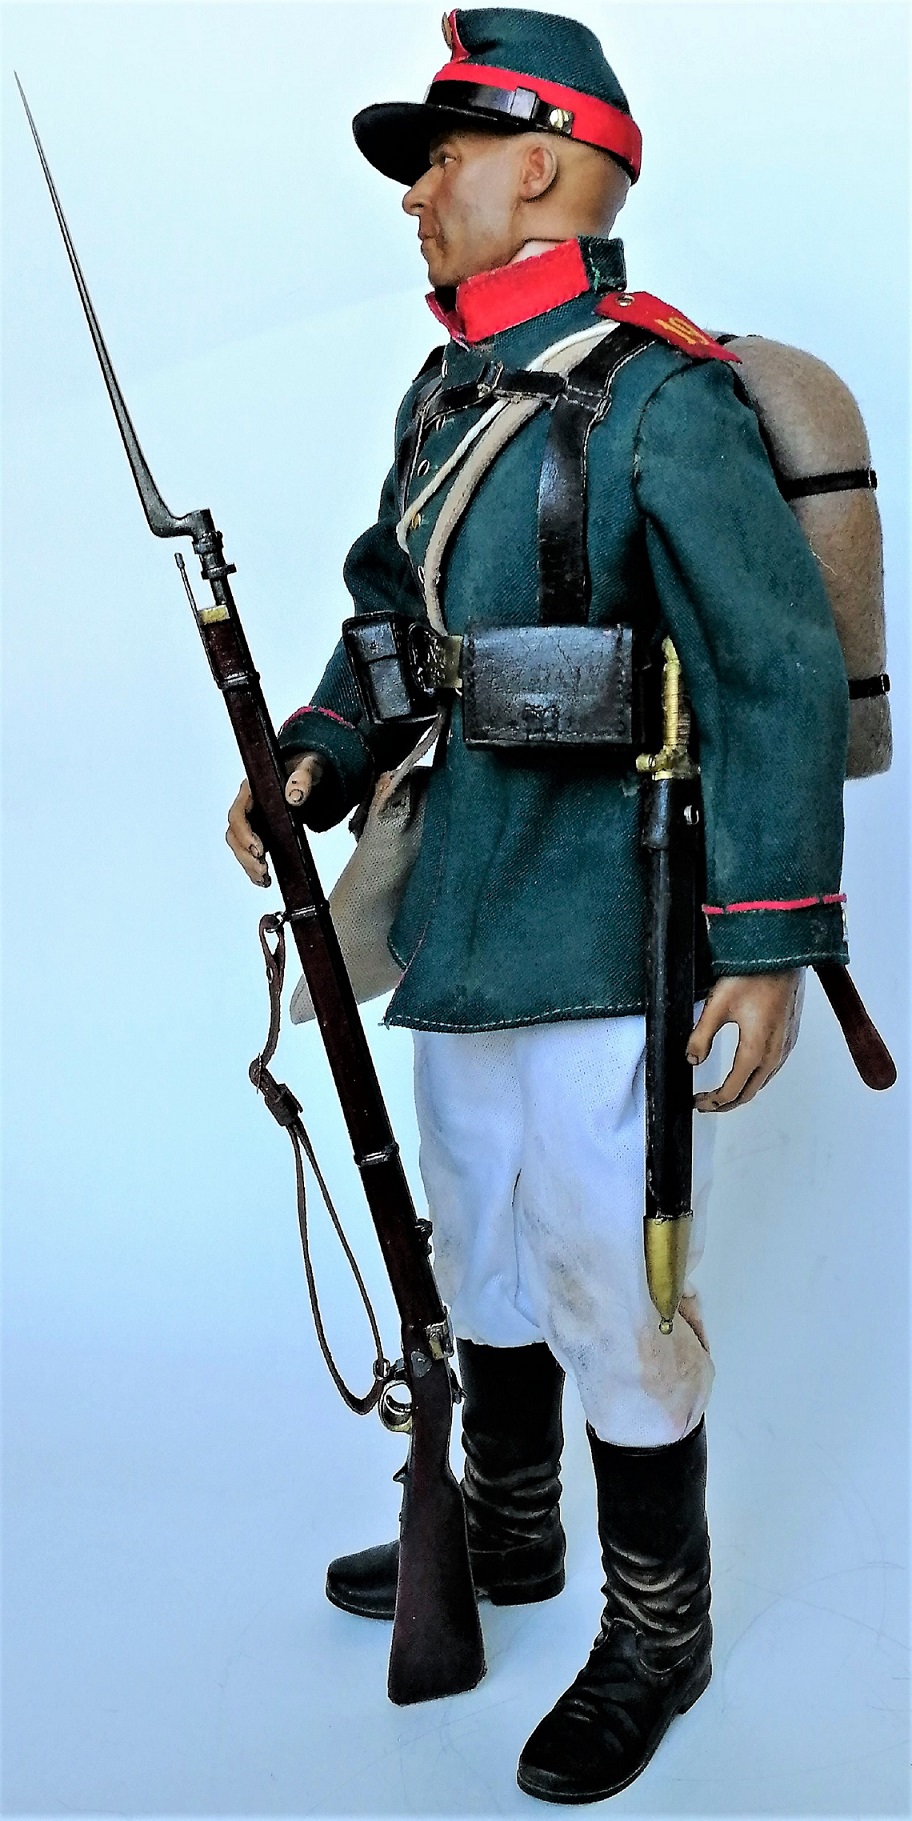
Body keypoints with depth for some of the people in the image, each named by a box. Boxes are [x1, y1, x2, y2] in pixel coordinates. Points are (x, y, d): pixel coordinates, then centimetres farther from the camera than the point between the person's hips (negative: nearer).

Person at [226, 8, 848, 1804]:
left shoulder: (661, 395, -14)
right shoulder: (441, 393, 11)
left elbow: (781, 672, -17)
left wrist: (769, 944, -19)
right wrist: (316, 756, 2)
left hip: (599, 940, -8)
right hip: (462, 925, 9)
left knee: (608, 1287, 2)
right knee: (482, 1253, 22)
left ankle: (656, 1629, 24)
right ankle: (505, 1531, 44)